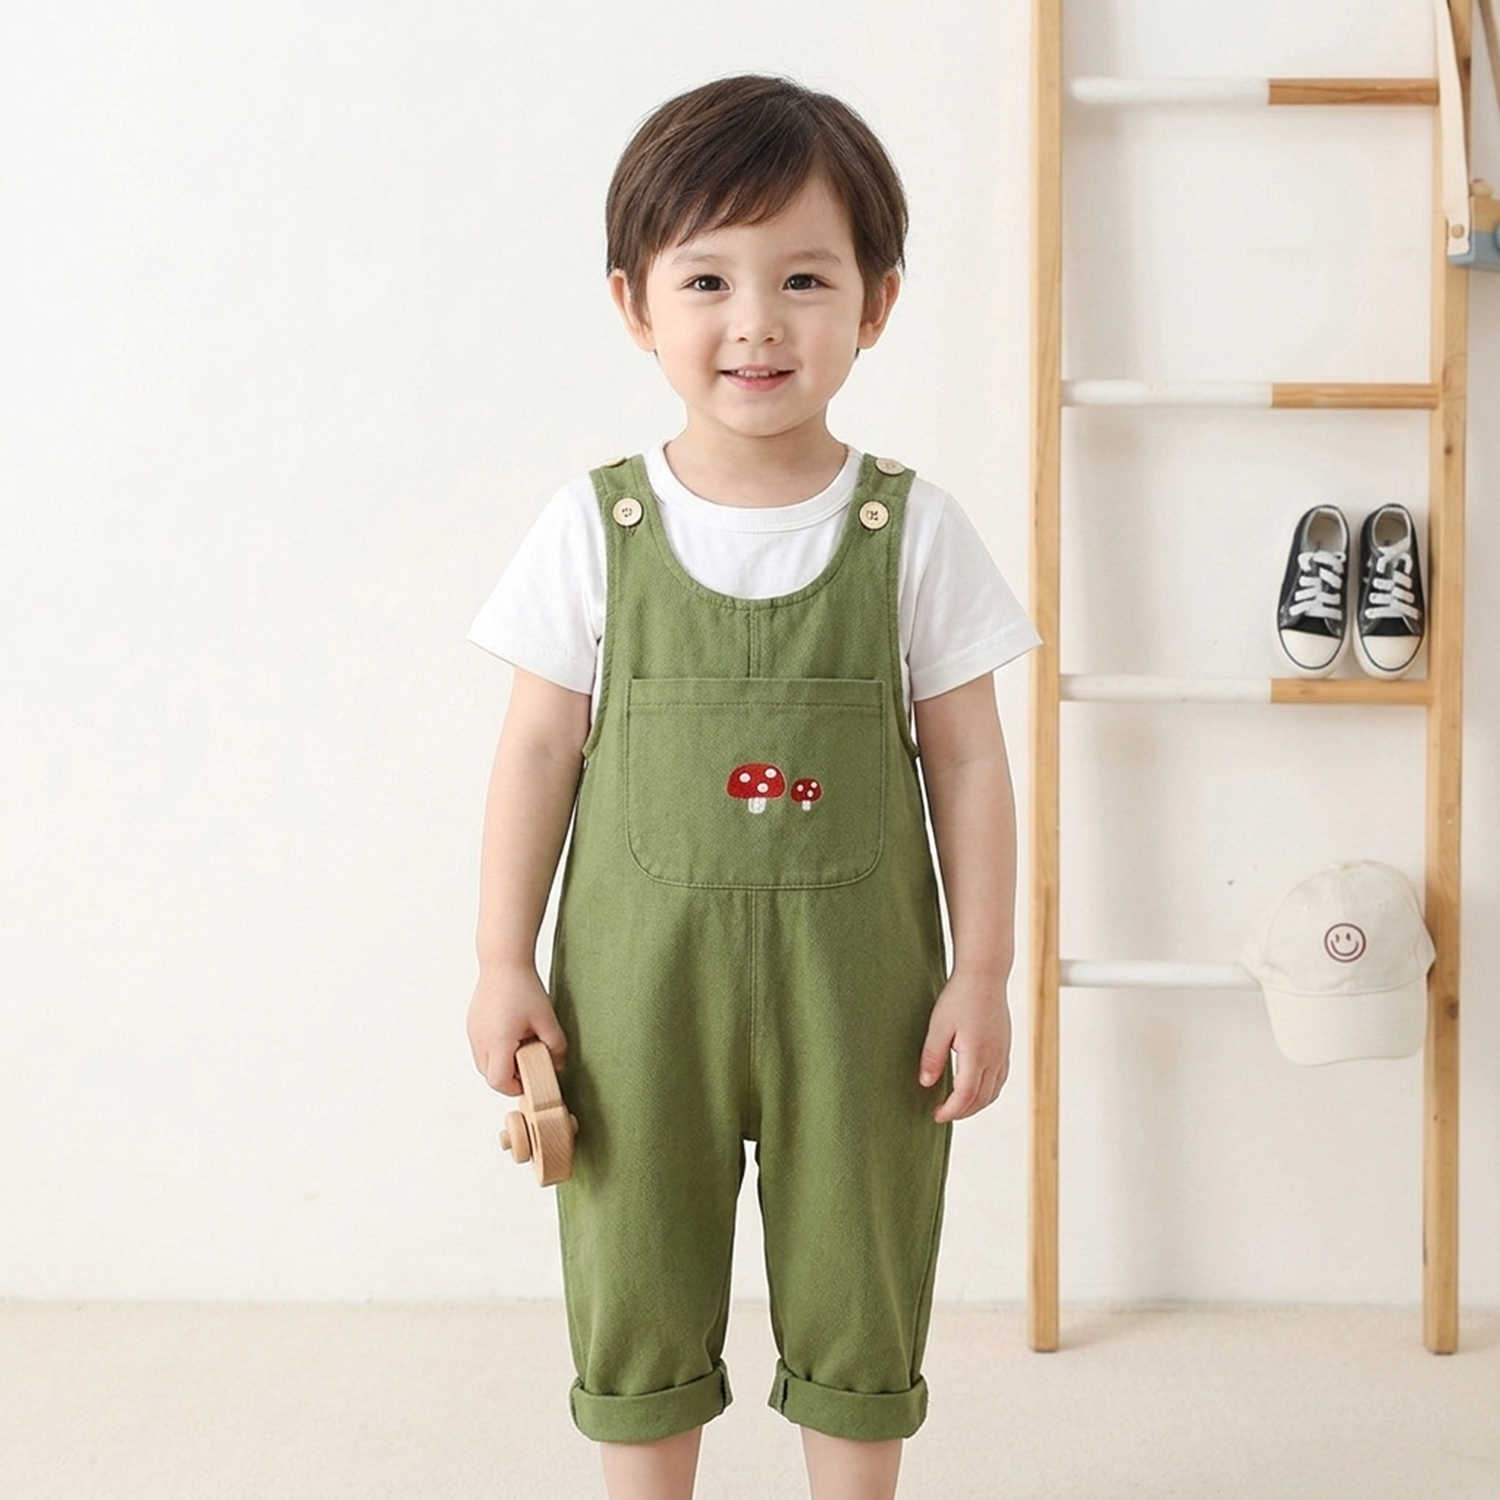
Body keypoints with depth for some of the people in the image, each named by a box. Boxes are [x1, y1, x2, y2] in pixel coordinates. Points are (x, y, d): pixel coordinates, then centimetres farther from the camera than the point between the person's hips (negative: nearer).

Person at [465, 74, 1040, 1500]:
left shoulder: (914, 530, -3)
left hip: (853, 983, 0)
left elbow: (968, 765, 0)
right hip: (637, 980, 1)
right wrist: (503, 965, -1)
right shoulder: (594, 527, -3)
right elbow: (539, 753, 1)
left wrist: (981, 974, -2)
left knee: (856, 1300, 13)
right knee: (638, 1294, 13)